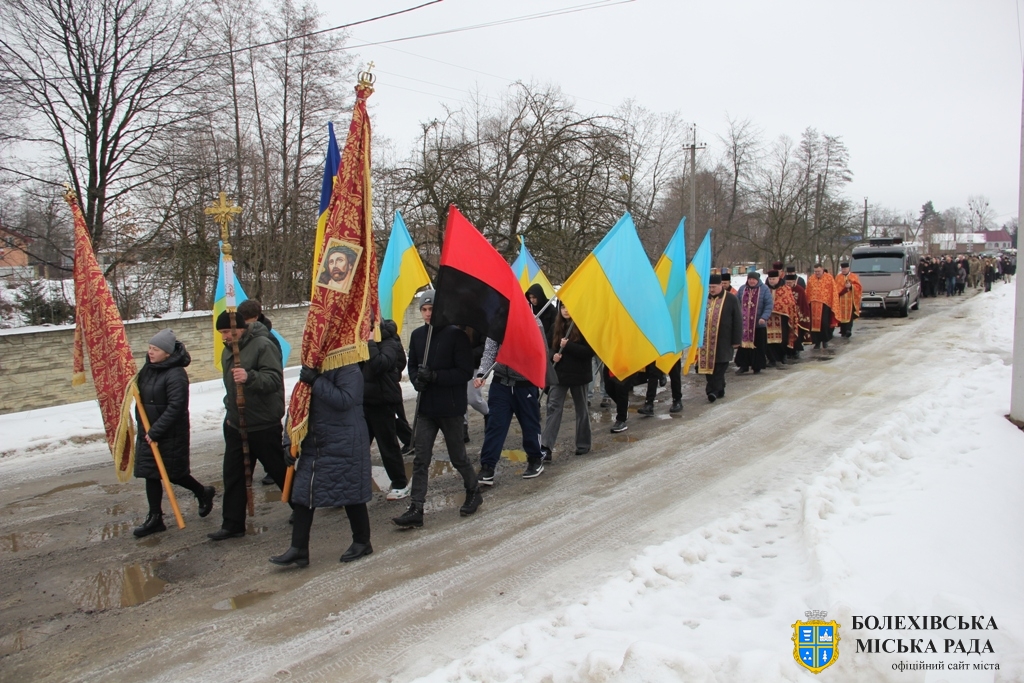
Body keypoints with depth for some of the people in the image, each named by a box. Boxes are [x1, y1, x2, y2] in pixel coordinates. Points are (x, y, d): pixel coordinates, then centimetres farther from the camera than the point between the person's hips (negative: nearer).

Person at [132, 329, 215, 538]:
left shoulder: (176, 375, -20)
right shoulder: (148, 369, 6)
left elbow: (176, 407, -25)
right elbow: (141, 399, 17)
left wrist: (156, 431, -24)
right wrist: (142, 428, 11)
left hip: (171, 435, -8)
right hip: (147, 433, 8)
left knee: (174, 474, 5)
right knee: (150, 475, 8)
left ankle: (203, 493, 31)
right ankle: (155, 518, 17)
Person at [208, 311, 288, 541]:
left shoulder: (263, 345, -16)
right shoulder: (228, 351, 12)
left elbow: (275, 379, -27)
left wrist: (250, 377, -42)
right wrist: (230, 409, 20)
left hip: (264, 425, -8)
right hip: (235, 425, 8)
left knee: (279, 470, 5)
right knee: (233, 475, 8)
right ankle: (232, 524, 16)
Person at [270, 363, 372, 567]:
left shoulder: (348, 370, -14)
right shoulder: (313, 371, 10)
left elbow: (344, 400, -30)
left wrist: (316, 381, -25)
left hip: (344, 448, -8)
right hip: (313, 446, 8)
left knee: (351, 495, 5)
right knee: (303, 496, 5)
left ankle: (362, 542, 22)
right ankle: (298, 549, 11)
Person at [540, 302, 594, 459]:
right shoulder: (556, 326, 7)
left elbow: (590, 351, -15)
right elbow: (550, 347, 14)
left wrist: (569, 345, -22)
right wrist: (553, 356, -8)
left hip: (579, 375, -4)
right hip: (559, 373, 4)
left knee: (581, 410, 11)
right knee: (553, 407, -6)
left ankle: (583, 444, 26)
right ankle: (546, 447, -12)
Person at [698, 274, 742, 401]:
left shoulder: (731, 299, -2)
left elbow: (737, 321, -2)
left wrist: (736, 340, -5)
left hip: (723, 341, -4)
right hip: (706, 340, 4)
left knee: (719, 366, -5)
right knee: (708, 365, 4)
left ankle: (713, 391, -7)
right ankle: (719, 390, 16)